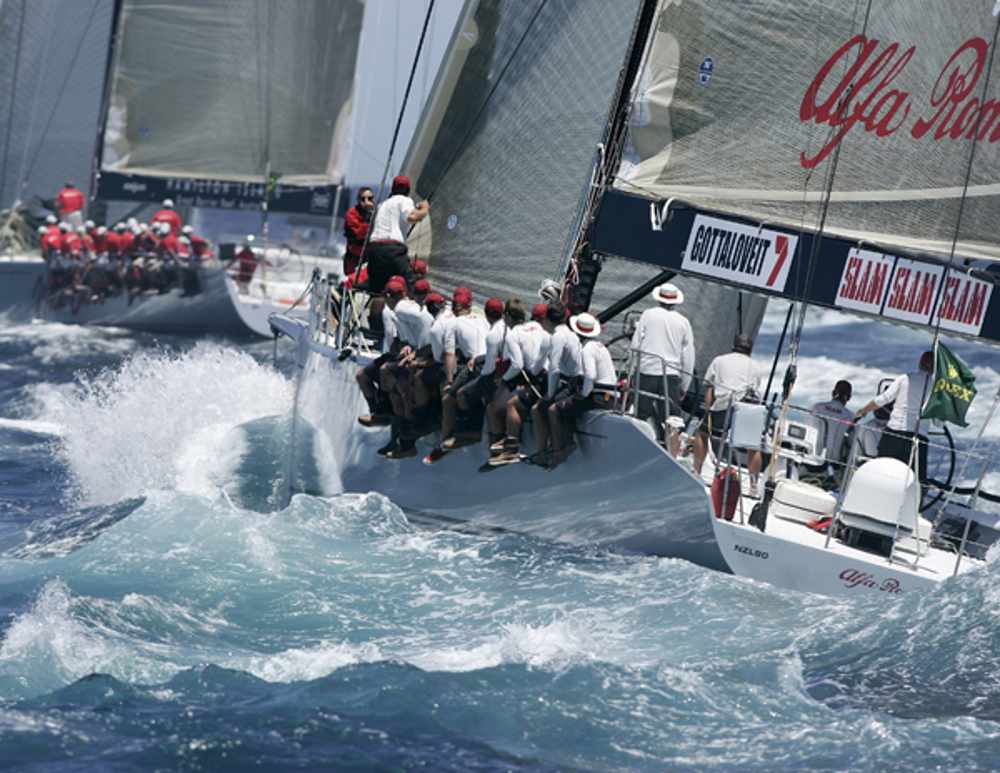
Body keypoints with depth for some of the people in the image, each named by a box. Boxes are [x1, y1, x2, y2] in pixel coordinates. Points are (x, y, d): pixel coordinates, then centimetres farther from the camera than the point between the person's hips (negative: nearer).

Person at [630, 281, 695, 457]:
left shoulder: (648, 315, 2)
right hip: (671, 375, 0)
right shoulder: (683, 322, 6)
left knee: (639, 417, 6)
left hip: (647, 372, 0)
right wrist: (684, 386, 16)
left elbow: (635, 344, 1)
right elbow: (688, 357, 9)